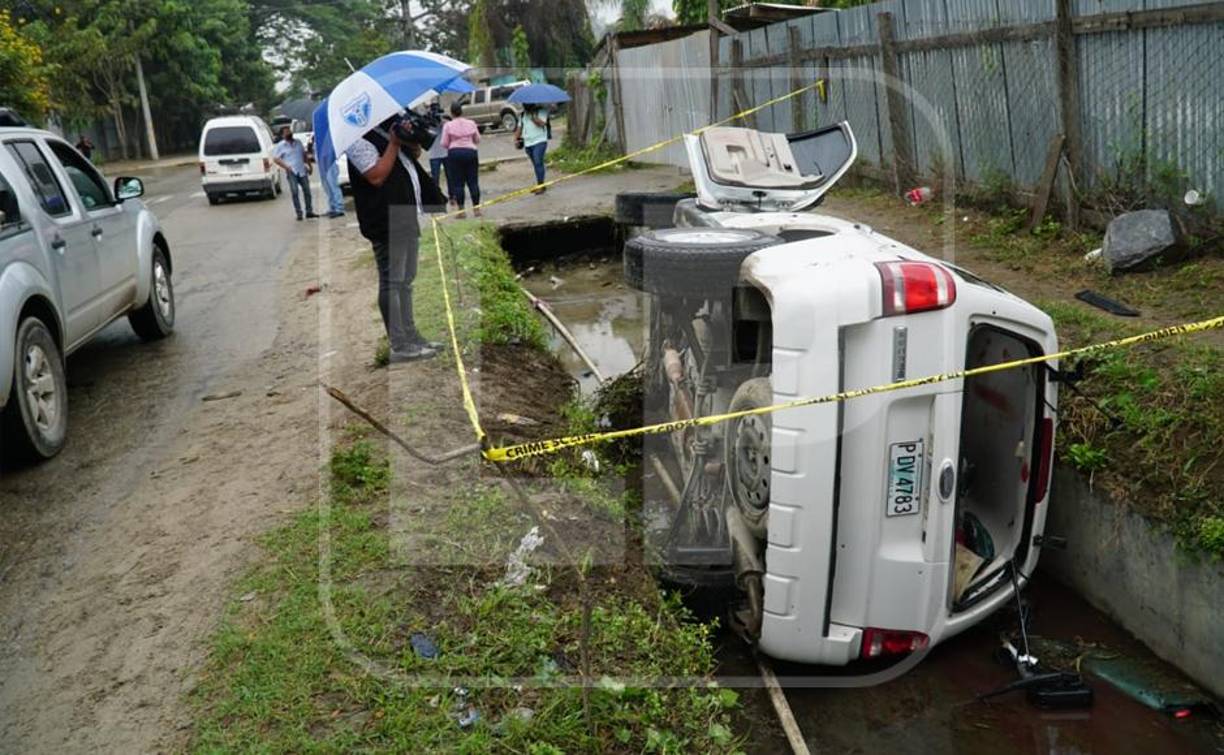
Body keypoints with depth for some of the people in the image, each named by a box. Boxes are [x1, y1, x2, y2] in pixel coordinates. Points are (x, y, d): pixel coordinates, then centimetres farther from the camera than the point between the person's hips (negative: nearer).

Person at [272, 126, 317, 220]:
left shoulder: (298, 142, 14)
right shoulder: (280, 146, 2)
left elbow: (304, 155, 21)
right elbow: (275, 158, -2)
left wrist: (309, 165, 17)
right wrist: (286, 166, -11)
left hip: (302, 171, 4)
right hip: (291, 172, -4)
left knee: (307, 190, 4)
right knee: (294, 192, -10)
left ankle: (309, 211, 12)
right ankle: (298, 213, -9)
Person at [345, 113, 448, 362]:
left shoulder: (390, 131, 16)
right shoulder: (361, 140, -11)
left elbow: (413, 155, 26)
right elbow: (377, 176, -20)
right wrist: (394, 143, -17)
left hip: (407, 218, 10)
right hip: (387, 223, -10)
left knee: (405, 282, 14)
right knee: (392, 283, -6)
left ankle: (411, 337, 22)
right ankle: (399, 346, -4)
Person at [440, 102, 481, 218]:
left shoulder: (448, 125, -2)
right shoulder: (471, 123, 5)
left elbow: (444, 144, -2)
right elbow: (477, 140, 12)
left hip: (455, 153, -2)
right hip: (471, 152, 2)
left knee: (458, 183, 2)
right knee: (473, 182, 6)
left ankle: (461, 211, 0)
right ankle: (476, 208, 5)